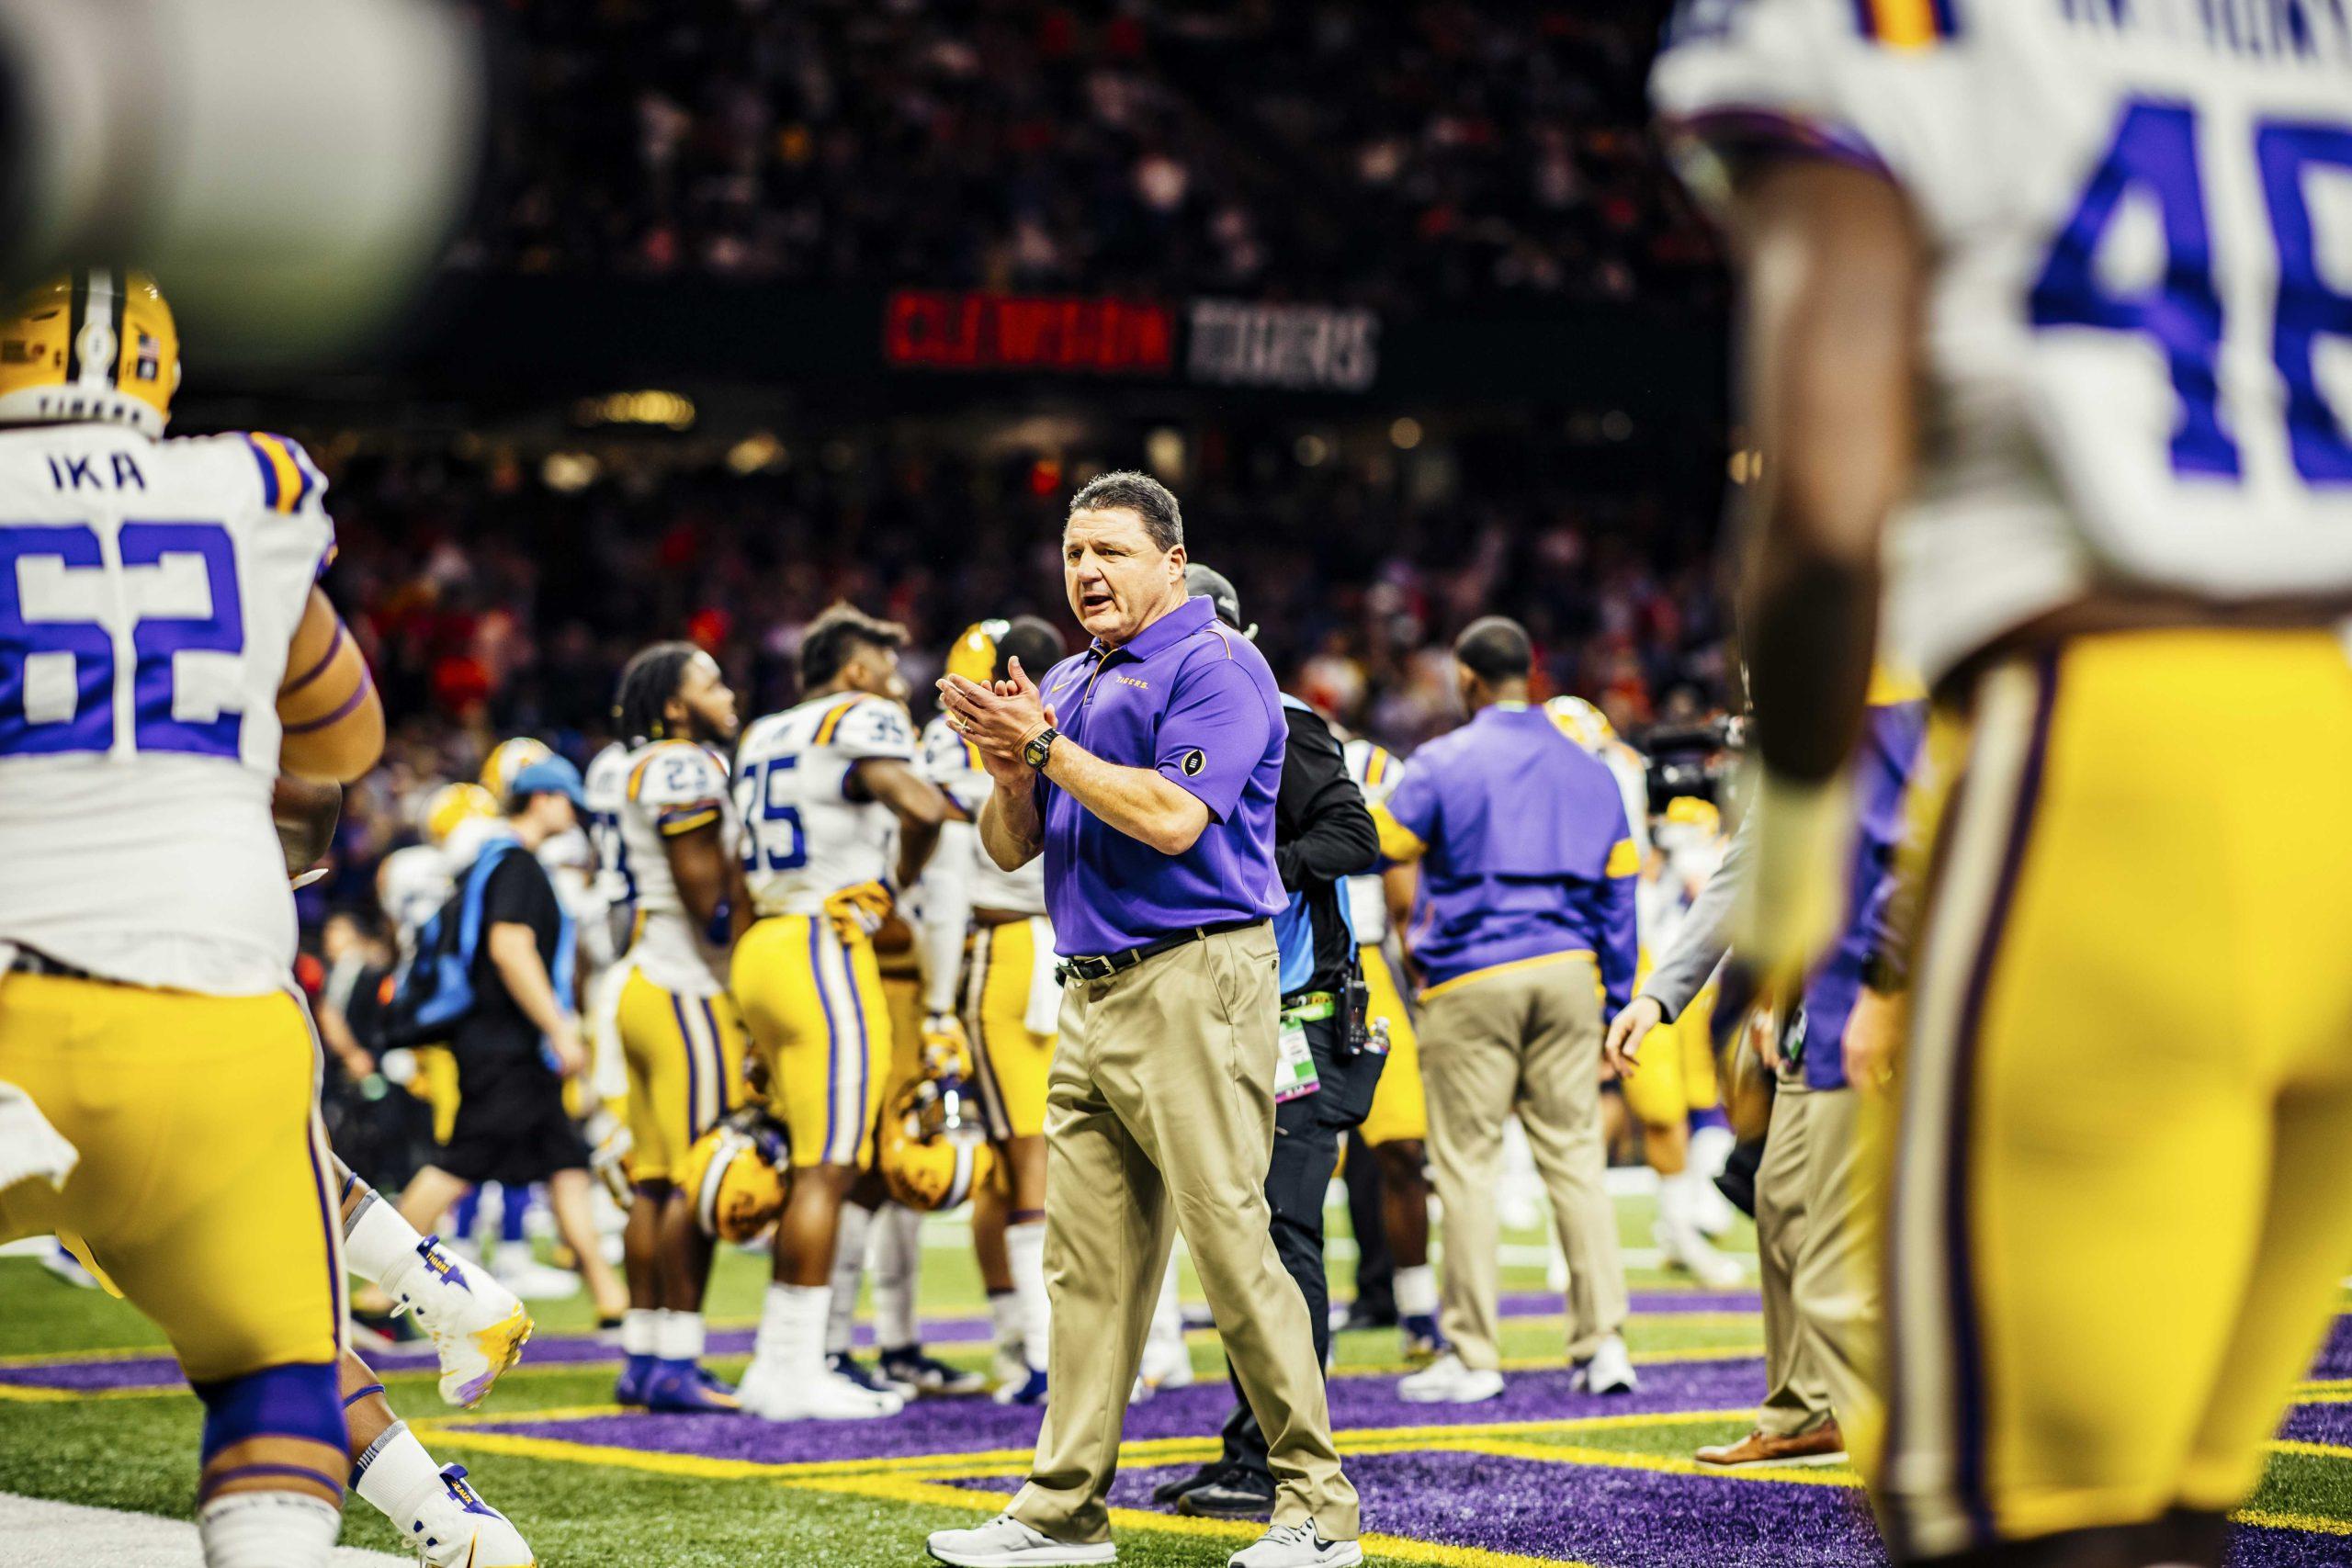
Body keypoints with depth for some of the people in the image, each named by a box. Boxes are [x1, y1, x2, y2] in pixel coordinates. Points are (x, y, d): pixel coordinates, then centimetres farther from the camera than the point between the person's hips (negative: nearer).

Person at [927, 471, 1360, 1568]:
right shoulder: (1067, 685, 20)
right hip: (1090, 993, 9)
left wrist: (1047, 748, -12)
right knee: (1089, 1261, 9)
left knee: (1231, 1240, -10)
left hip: (1194, 983, -8)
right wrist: (1013, 771, -3)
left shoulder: (1216, 666, -6)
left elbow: (1173, 818, -18)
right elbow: (1009, 849, 18)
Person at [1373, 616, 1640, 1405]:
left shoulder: (1442, 764, -5)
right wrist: (1617, 1005, 18)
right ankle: (1604, 1343, 3)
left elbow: (1376, 846, 2)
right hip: (1567, 976, 4)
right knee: (1575, 1153, 7)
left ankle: (1474, 1355, 4)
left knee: (1467, 1161, 2)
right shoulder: (1588, 770, 10)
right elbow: (1617, 892, 12)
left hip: (1472, 982, -4)